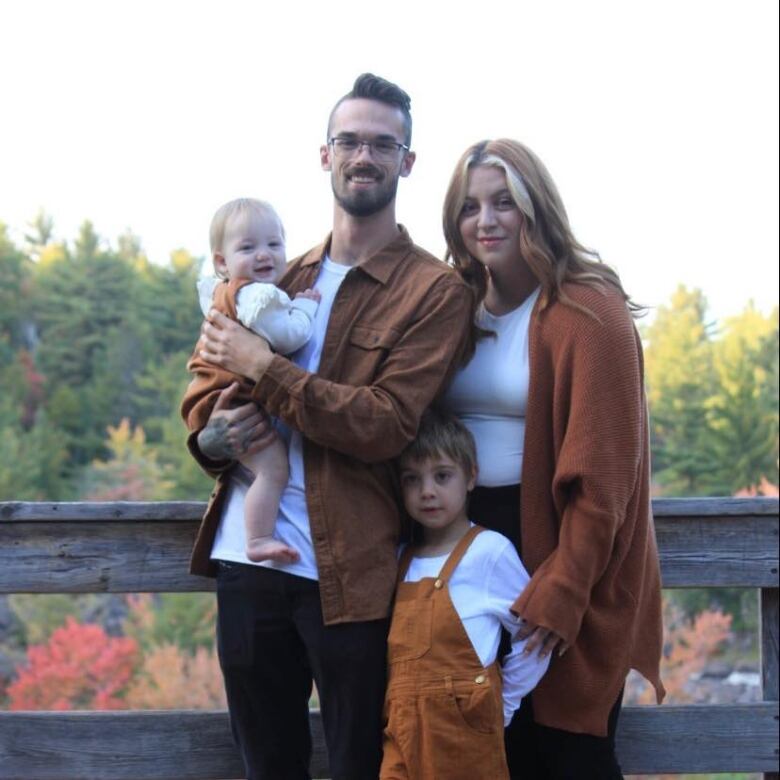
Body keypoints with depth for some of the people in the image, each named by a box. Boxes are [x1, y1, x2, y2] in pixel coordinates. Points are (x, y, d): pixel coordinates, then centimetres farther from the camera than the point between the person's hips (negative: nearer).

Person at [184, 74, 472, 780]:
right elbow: (209, 385, 19)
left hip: (348, 573, -5)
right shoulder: (286, 278, 14)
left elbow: (386, 425, -16)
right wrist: (211, 438, -5)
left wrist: (263, 366, -14)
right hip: (246, 557, 5)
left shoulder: (436, 291, -5)